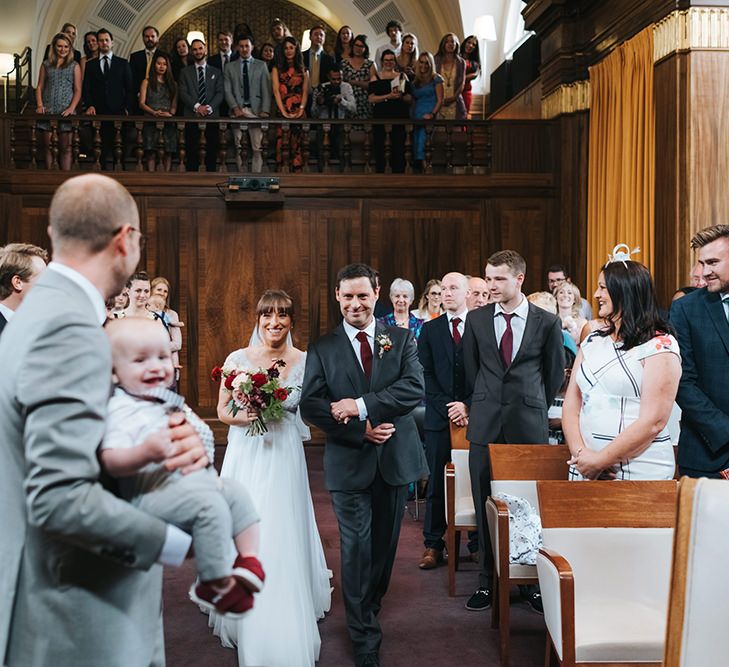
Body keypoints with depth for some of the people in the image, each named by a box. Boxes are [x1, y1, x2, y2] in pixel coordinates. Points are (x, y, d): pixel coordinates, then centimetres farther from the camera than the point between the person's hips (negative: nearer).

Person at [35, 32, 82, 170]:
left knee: (65, 148, -2)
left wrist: (71, 108, -11)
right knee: (48, 147, 3)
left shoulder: (74, 66, 8)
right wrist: (39, 105, -4)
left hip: (65, 112, -2)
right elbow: (39, 87, 12)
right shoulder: (46, 64, 14)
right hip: (48, 111, 2)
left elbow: (78, 90, 3)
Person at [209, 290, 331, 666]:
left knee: (283, 540, -2)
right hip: (246, 458, 1)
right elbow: (222, 410, 5)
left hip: (284, 459, 0)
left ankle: (285, 634, 9)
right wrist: (243, 417, -14)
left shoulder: (304, 362, 0)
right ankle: (245, 621, 20)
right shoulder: (237, 359, 0)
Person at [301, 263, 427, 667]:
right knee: (356, 548, 0)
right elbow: (310, 406, -7)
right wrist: (361, 430, -17)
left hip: (395, 459, 2)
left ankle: (371, 605, 41)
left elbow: (415, 389, -13)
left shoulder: (402, 340, 2)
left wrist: (361, 406, -22)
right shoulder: (322, 349, 1)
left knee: (385, 543, 16)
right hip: (349, 463, -1)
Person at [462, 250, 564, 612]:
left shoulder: (547, 322, 0)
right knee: (485, 504, 4)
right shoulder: (476, 319, 5)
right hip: (485, 423, 2)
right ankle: (488, 579, 16)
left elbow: (555, 373, 10)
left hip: (529, 425, -1)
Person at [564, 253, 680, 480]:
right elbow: (571, 404, 7)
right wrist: (579, 452, -10)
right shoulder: (592, 342, 11)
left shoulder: (660, 346, -7)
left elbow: (653, 422, -15)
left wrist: (600, 461, -15)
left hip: (640, 472, -5)